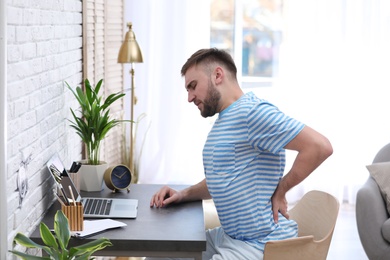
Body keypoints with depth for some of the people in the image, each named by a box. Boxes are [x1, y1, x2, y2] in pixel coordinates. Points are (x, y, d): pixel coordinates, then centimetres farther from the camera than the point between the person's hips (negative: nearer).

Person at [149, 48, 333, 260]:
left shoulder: (251, 111, -19)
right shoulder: (223, 120, 14)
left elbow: (320, 146, -26)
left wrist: (279, 191, -16)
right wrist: (184, 194, 7)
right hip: (228, 236, 10)